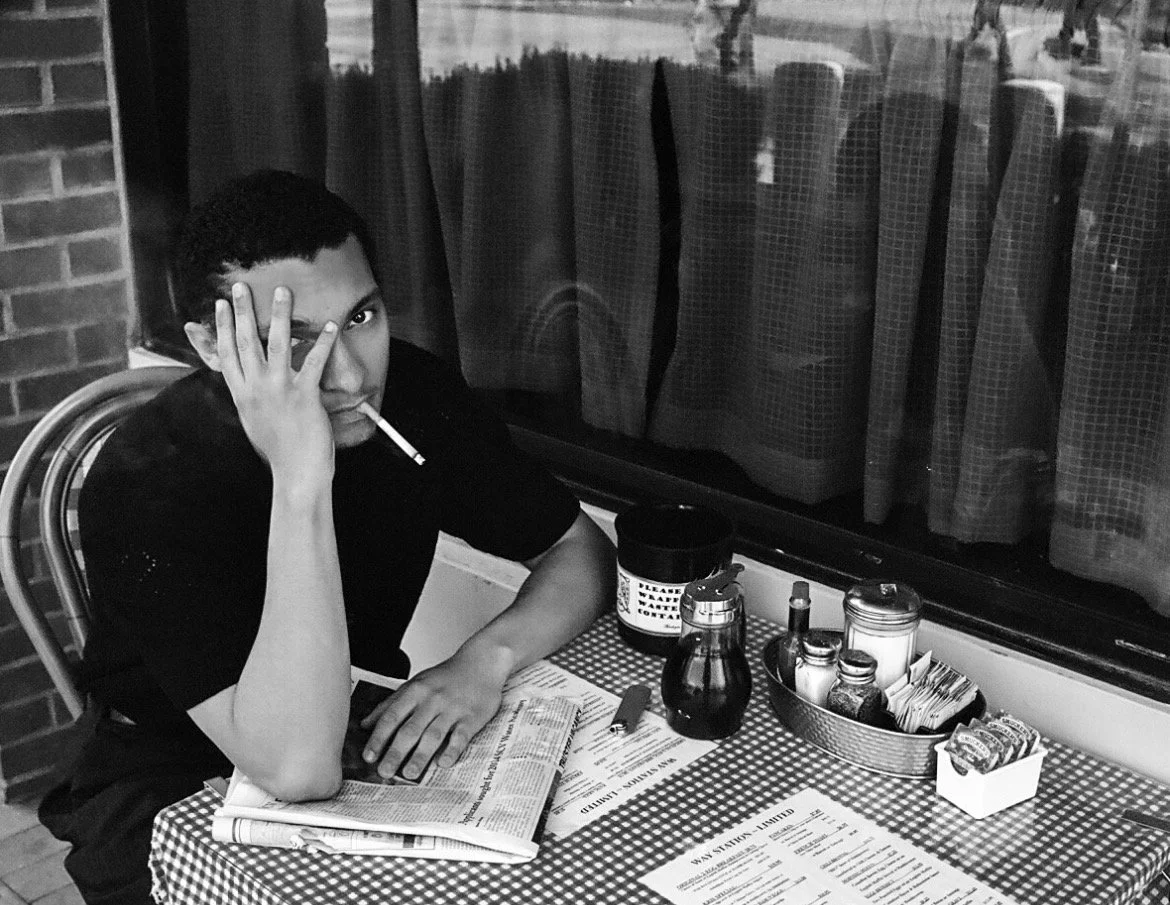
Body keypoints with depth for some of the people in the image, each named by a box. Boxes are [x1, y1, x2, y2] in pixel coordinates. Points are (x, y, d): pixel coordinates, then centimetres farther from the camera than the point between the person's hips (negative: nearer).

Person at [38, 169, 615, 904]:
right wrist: (300, 482, -42)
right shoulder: (146, 486, -28)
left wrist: (487, 657, -24)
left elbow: (583, 550, -4)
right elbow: (297, 768, -37)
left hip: (365, 737, 4)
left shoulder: (412, 393, -12)